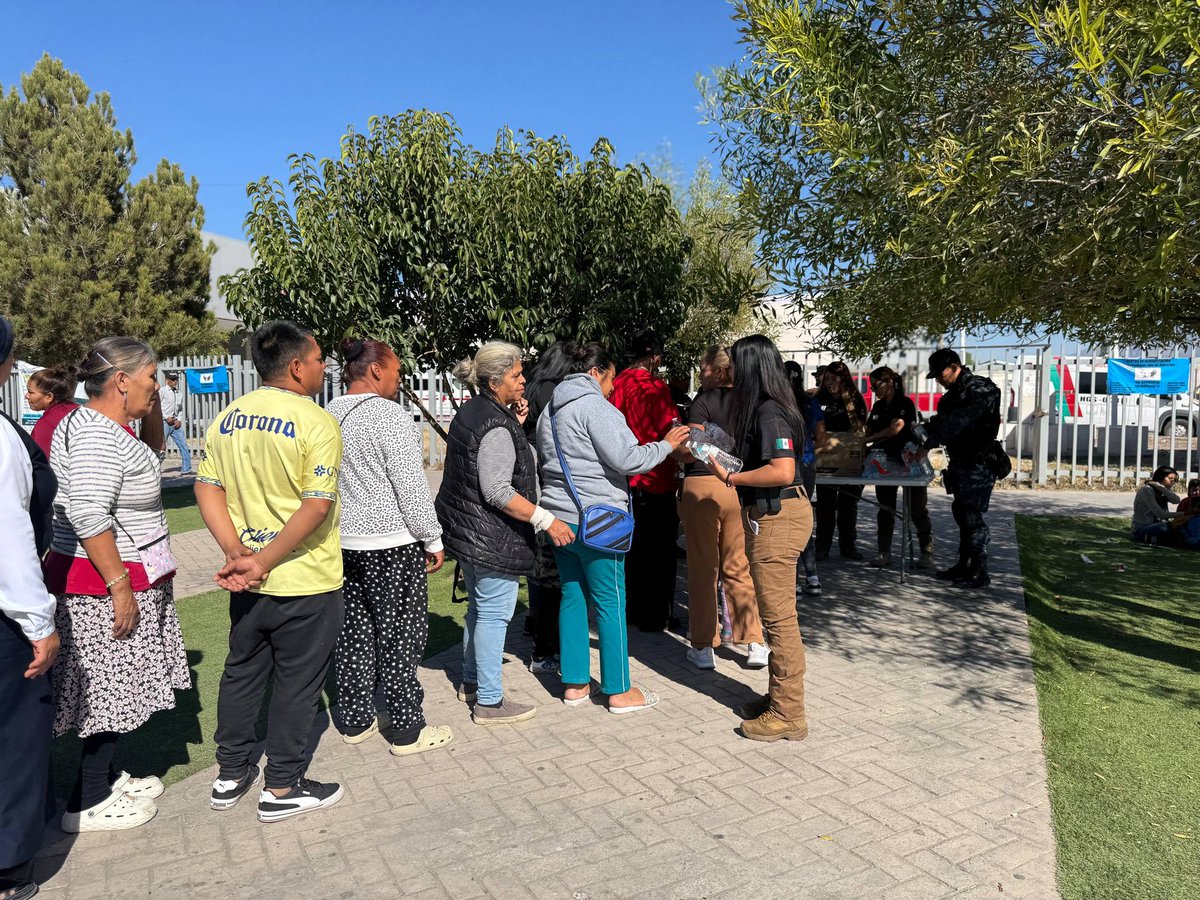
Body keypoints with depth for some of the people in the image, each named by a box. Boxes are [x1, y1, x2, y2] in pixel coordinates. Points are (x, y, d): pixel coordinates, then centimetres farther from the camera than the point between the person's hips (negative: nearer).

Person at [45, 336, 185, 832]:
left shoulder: (104, 425, 10)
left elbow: (150, 455, 27)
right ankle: (89, 803, 14)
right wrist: (119, 586, -24)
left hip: (124, 578, 10)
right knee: (110, 690, 1)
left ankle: (105, 776, 32)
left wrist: (153, 407, 11)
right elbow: (88, 517, -27)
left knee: (116, 687, 18)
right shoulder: (96, 435, -21)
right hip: (104, 585, -10)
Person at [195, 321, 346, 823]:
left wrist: (237, 552, -6)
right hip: (305, 582, -6)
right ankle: (281, 789, 21)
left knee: (241, 673, 21)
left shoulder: (227, 418, 4)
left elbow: (207, 491, 1)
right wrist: (264, 560, -18)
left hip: (248, 582, 6)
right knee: (296, 683, 8)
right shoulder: (316, 423, -16)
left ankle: (231, 775, 35)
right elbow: (317, 506, -23)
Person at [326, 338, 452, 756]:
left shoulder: (326, 416, 8)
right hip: (391, 546, -7)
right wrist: (433, 540, -7)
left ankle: (354, 721, 26)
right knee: (399, 637, 3)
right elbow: (412, 488, -16)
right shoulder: (390, 416, -15)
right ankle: (406, 731, 12)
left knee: (352, 633, 15)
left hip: (340, 544, 7)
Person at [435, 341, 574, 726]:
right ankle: (489, 702, 10)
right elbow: (498, 492, -26)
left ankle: (471, 682, 36)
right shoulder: (496, 427, -22)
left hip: (467, 531, 10)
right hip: (492, 536, -10)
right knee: (494, 613, 0)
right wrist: (546, 520, -23)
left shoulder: (469, 412, 9)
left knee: (478, 607, 22)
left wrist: (515, 422, 9)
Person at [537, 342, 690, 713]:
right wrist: (666, 445, -6)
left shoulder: (551, 410, 15)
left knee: (572, 596, 13)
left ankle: (574, 684, 21)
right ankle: (618, 690, 8)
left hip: (561, 515, 9)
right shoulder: (594, 406, -13)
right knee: (610, 601, 0)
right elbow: (626, 459, -18)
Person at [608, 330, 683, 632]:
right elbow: (670, 431, -17)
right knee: (658, 549, 5)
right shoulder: (655, 386, -15)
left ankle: (630, 609, 26)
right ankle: (654, 615, 11)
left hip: (623, 479, 6)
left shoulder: (616, 385, 3)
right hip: (655, 478, -6)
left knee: (629, 545, 16)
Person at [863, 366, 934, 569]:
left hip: (909, 463, -7)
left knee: (917, 509, 1)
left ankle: (927, 553, 10)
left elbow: (895, 429, -25)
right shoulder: (878, 407, 11)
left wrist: (866, 441, -25)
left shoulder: (905, 404, -12)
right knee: (885, 508, 7)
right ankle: (884, 553, 12)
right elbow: (869, 431, 12)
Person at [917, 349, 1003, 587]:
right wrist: (922, 442, -3)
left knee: (973, 517, -6)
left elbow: (956, 423, -26)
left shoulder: (980, 390, -16)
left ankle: (979, 574, 2)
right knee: (962, 514, 15)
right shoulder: (954, 393, 14)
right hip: (961, 463, 9)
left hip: (978, 466, -9)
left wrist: (927, 440, -26)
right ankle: (964, 566, 25)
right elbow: (942, 422, 12)